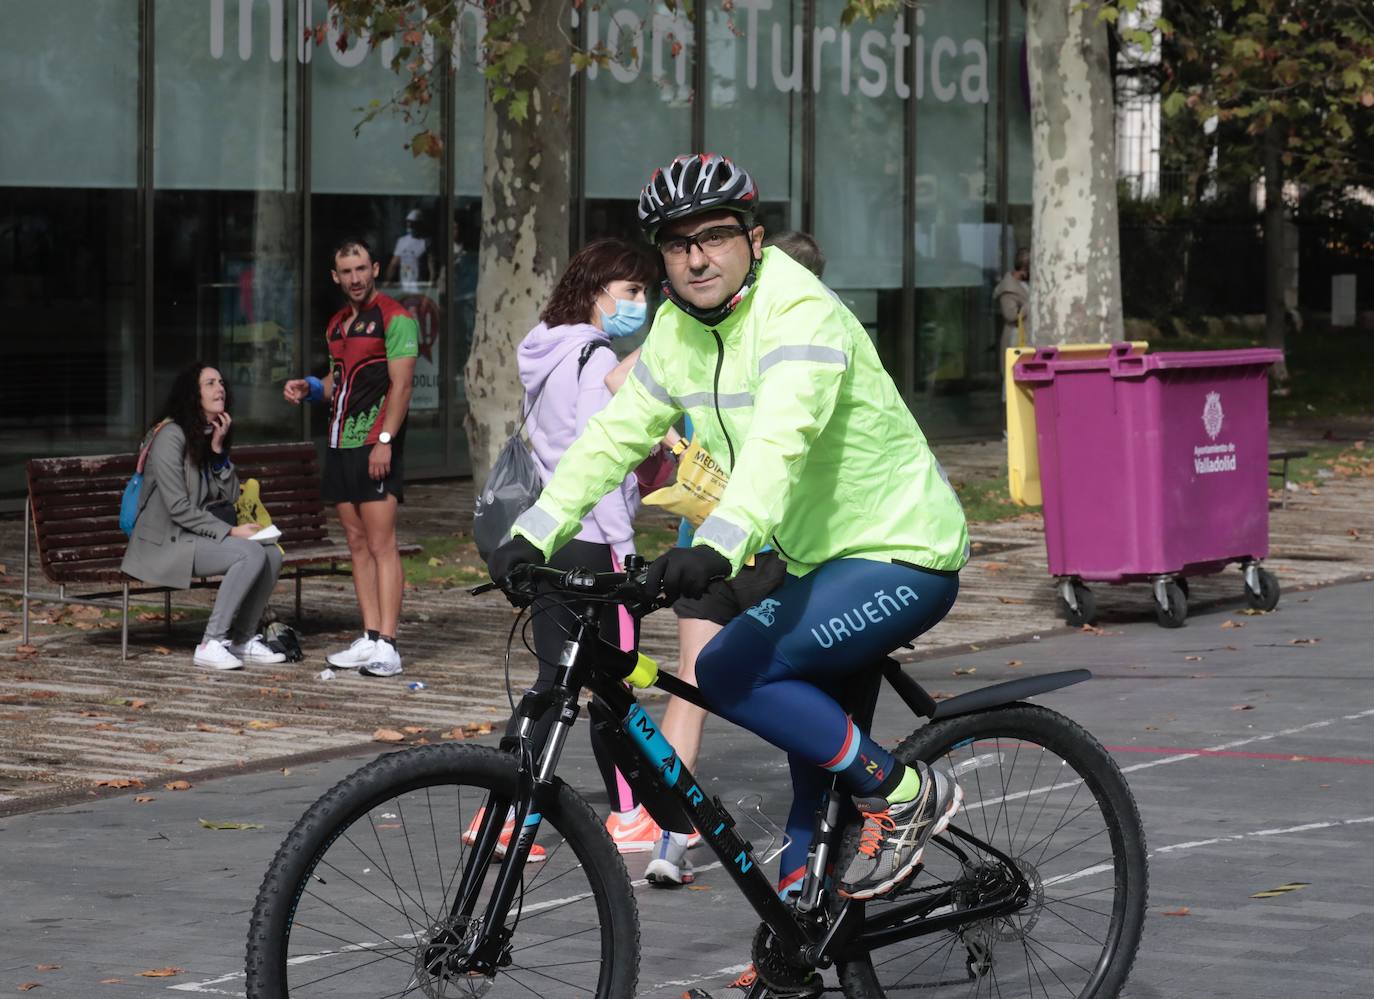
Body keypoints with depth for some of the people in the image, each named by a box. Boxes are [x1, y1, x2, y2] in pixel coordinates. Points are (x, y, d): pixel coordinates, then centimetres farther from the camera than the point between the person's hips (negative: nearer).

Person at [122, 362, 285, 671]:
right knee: (251, 554, -27)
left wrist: (219, 449, -3)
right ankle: (211, 644, -25)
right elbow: (179, 509, -18)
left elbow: (229, 496, 9)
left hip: (196, 536, 8)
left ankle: (244, 639, -1)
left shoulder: (209, 435, 14)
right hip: (165, 542, -8)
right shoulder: (171, 435, -13)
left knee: (272, 554, -12)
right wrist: (230, 532, -18)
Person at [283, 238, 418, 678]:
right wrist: (309, 387, 9)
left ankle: (386, 646, -14)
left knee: (380, 543, -11)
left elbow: (400, 385, -13)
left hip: (376, 446, -8)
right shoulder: (337, 324, 18)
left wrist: (385, 440, -20)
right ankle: (370, 640, 8)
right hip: (340, 443, 8)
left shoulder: (394, 318, -6)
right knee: (357, 544, 7)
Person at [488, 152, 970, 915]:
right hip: (817, 559, 9)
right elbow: (614, 436, 8)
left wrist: (720, 546, -51)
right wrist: (532, 536, -2)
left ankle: (903, 794, -9)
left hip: (900, 554, -9)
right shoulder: (676, 329, 4)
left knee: (728, 674, -20)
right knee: (812, 738, 14)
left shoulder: (799, 311, -22)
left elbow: (782, 439, -38)